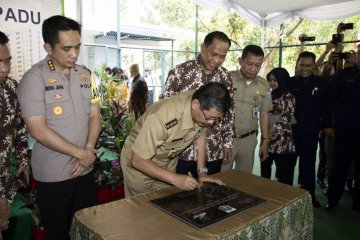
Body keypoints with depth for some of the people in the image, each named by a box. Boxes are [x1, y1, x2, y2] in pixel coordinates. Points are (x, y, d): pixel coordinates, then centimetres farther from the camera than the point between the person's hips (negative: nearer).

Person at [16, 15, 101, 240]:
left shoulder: (85, 75, 4)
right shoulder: (34, 78, -12)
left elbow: (94, 116, 6)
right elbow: (39, 131, -18)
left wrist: (89, 150, -9)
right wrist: (80, 153, -14)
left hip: (85, 169, 5)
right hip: (54, 175, -4)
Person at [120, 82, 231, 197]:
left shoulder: (206, 107, -21)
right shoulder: (162, 117, -38)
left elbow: (201, 135, -2)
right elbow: (138, 161, -30)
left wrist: (202, 173, -7)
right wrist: (176, 179, -34)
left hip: (168, 161, 5)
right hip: (139, 164, -4)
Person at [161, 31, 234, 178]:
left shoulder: (226, 77, 2)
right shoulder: (179, 73, -10)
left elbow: (229, 112, 11)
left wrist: (227, 142, 9)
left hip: (214, 152, 4)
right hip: (183, 150, -3)